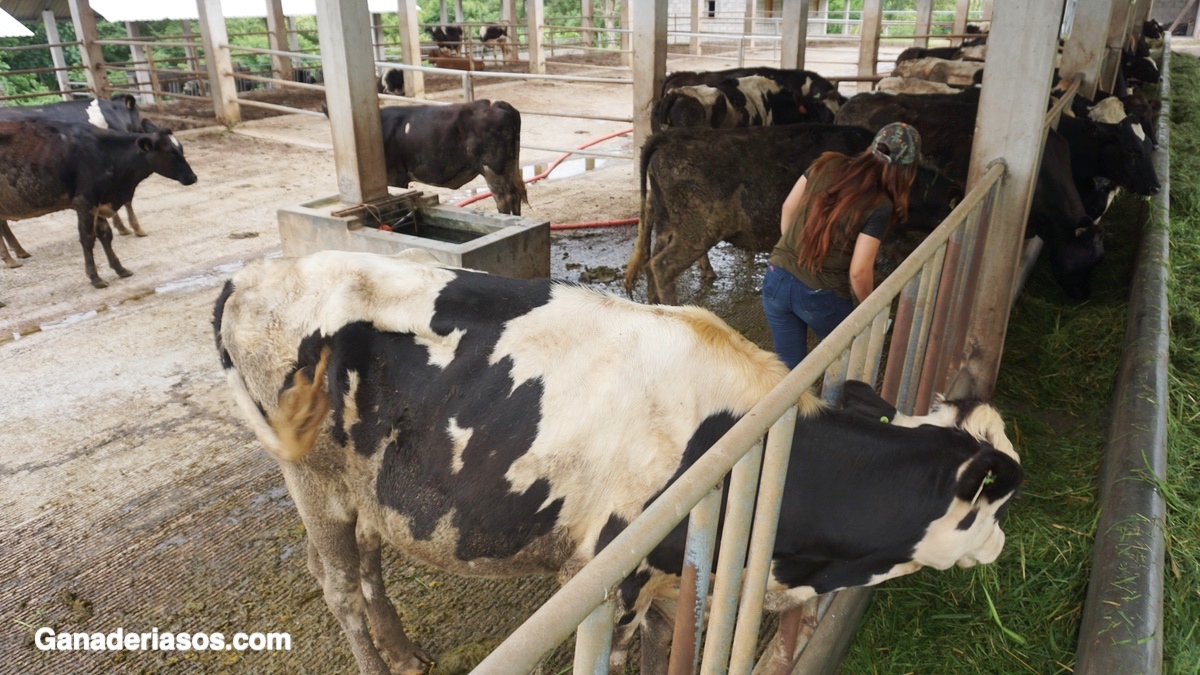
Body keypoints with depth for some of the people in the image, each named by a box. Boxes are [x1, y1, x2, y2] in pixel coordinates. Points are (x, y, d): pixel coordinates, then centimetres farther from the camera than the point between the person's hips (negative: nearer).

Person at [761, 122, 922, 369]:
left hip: (776, 281, 4)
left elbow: (788, 208, 7)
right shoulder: (879, 206, -14)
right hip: (821, 297, -4)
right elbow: (859, 271, -16)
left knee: (789, 367, 20)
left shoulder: (828, 165, -2)